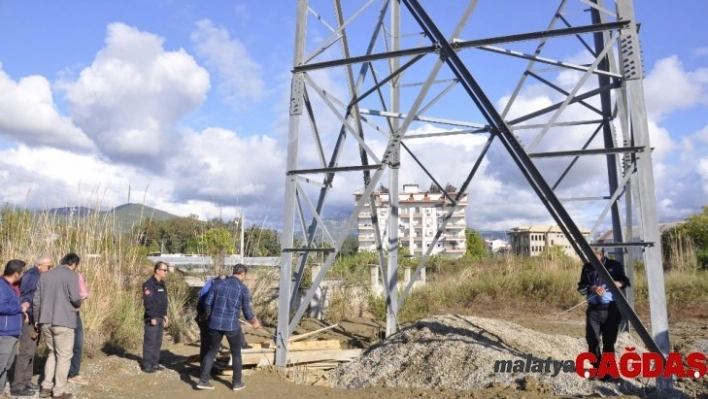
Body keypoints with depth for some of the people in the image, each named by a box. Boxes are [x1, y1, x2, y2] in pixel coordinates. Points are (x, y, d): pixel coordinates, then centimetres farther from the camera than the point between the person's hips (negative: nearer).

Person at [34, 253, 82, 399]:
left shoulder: (44, 275, 10)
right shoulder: (72, 275, -9)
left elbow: (36, 300, 11)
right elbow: (75, 298, -15)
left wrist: (37, 319, 20)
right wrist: (78, 304, 7)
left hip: (46, 321, 6)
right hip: (64, 322, -6)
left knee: (52, 353, 21)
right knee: (64, 356, 5)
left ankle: (46, 387, 19)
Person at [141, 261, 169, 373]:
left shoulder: (162, 284, 13)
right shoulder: (149, 284, -15)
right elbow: (148, 302, -19)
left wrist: (165, 315, 16)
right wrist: (152, 317, -20)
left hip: (160, 318, 9)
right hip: (152, 318, -9)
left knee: (158, 341, 13)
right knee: (150, 341, -3)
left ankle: (155, 363, 21)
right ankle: (146, 365, 5)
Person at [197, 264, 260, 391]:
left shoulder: (218, 284, 6)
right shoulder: (243, 289, -5)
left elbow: (207, 303, 5)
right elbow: (247, 311, -1)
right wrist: (254, 322, 17)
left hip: (215, 323, 4)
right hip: (232, 325, -3)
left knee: (212, 351, 18)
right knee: (236, 353, 14)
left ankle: (203, 380, 14)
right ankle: (237, 382, 21)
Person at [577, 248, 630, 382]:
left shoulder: (615, 265, 2)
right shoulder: (587, 268, 7)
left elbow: (625, 281, 5)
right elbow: (581, 287, 4)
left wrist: (618, 283, -17)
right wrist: (593, 288, -16)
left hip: (611, 309, -2)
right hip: (593, 309, 2)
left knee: (609, 342, 2)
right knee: (592, 340, -1)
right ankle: (597, 368, 16)